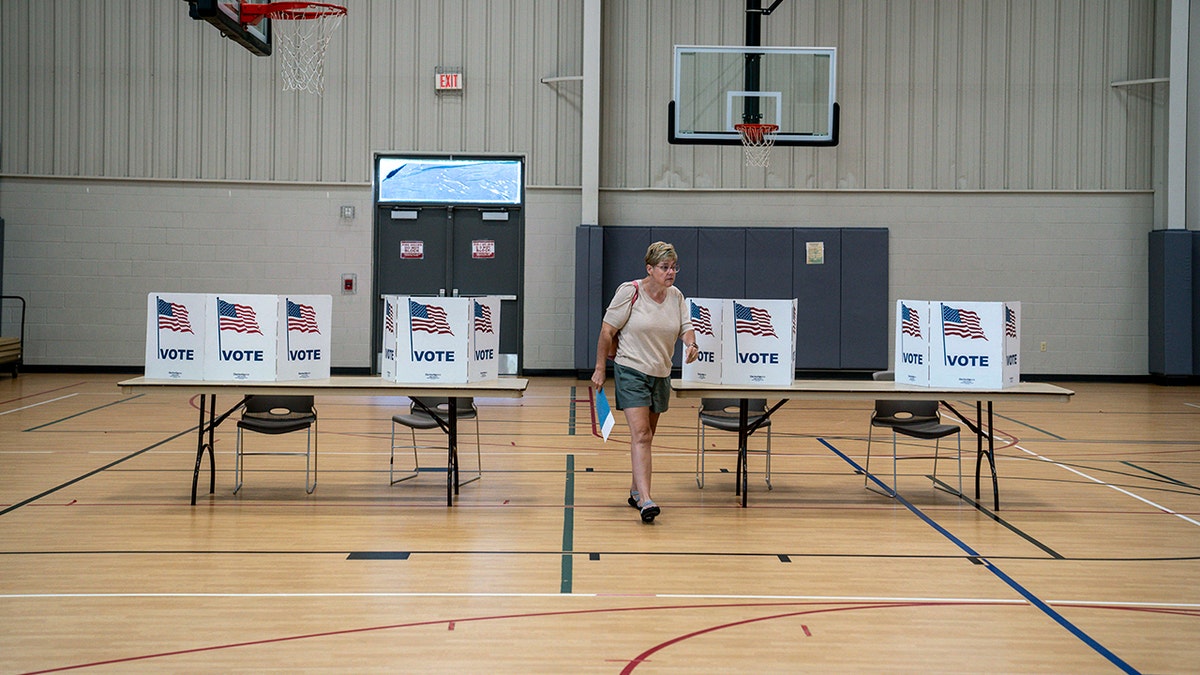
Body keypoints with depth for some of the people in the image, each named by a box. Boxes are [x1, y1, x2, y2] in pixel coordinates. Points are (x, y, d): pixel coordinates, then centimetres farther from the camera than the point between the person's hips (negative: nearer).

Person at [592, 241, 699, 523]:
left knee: (646, 436, 15)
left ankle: (635, 490, 31)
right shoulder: (629, 292, -12)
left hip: (661, 374, 6)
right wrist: (600, 368, -7)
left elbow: (686, 326, 4)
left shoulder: (676, 296, 5)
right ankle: (645, 500, -23)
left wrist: (691, 345, -20)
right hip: (631, 371, -6)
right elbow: (607, 331, -8)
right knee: (640, 434, -16)